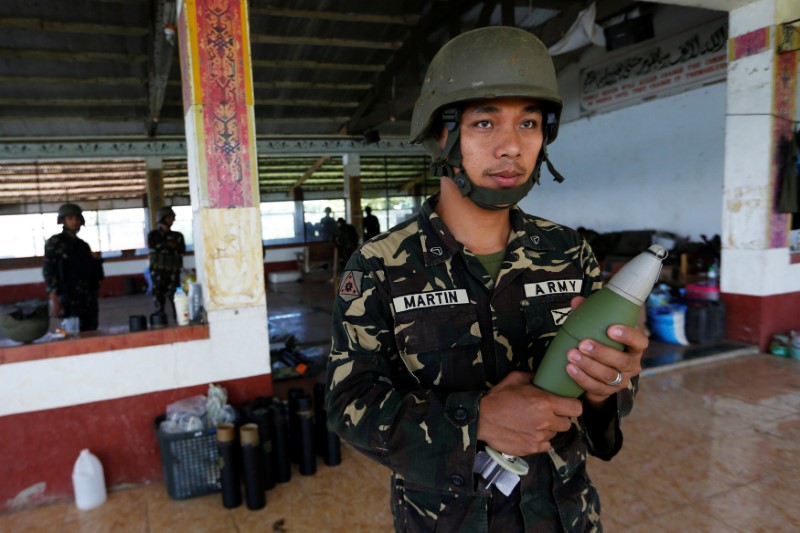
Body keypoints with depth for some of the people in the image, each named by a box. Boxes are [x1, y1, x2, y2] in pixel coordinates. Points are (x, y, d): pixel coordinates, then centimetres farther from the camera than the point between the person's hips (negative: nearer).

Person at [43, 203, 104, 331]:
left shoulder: (83, 245, 18)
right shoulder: (54, 243, 0)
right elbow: (48, 271, -8)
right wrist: (54, 300, -15)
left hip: (89, 300, 6)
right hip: (69, 300, -6)